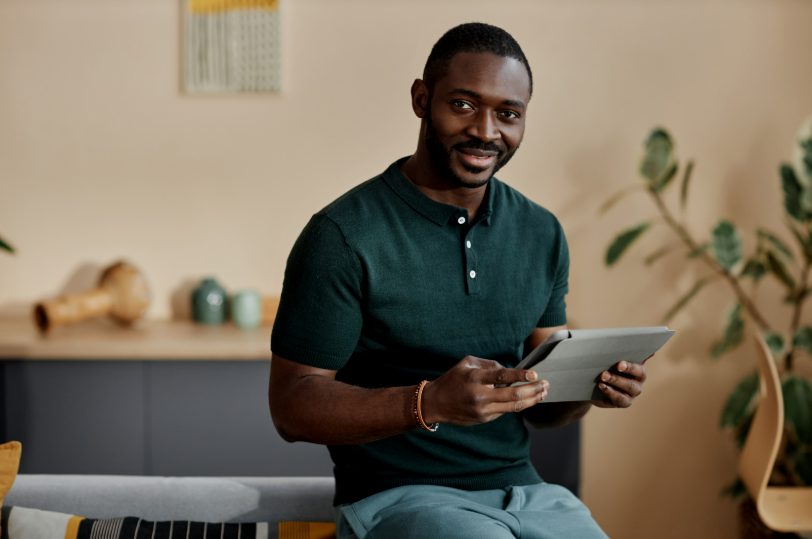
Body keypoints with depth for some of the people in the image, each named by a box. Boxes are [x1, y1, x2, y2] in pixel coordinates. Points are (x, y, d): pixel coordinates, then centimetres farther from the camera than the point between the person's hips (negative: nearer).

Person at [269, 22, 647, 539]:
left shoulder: (542, 235, 9)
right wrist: (430, 403, -26)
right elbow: (292, 405, -11)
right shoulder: (342, 237, -10)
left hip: (525, 491, 6)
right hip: (394, 497, -5)